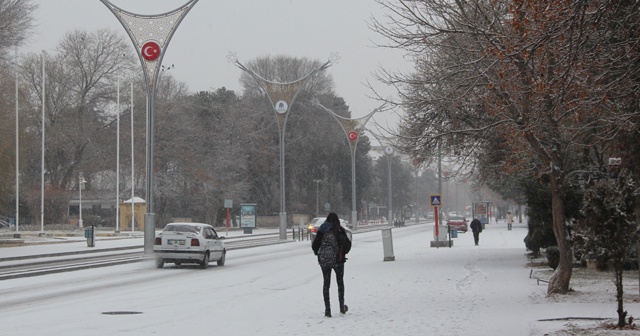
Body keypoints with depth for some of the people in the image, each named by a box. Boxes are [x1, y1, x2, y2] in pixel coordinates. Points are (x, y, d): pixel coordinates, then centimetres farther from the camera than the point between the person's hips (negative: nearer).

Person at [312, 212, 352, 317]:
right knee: (340, 282, 15)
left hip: (324, 260, 1)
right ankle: (342, 307, 22)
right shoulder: (340, 230, -5)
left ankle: (327, 309, 0)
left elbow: (314, 245, -1)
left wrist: (319, 254, 15)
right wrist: (343, 253, 8)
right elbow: (347, 244, -10)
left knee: (326, 284, 8)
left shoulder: (322, 230, 1)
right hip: (338, 260, -1)